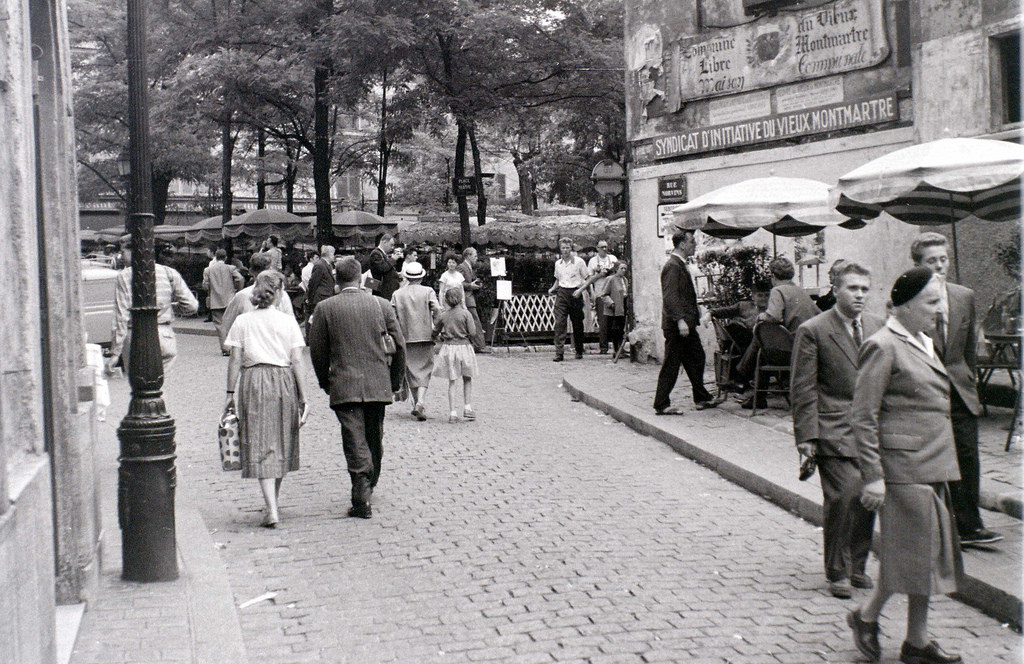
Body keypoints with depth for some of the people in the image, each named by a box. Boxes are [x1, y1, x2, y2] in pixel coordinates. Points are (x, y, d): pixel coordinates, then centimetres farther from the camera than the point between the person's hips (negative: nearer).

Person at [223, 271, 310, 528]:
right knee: (282, 443, 15)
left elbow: (235, 360, 0)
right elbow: (297, 362, -1)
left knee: (260, 445, -1)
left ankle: (271, 509, -11)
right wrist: (303, 398, 2)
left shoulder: (243, 321, 2)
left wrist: (230, 393, 7)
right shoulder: (288, 322, 0)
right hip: (283, 382, 1)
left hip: (252, 384, -1)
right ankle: (274, 504, 28)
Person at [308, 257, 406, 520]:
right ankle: (368, 489, 34)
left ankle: (362, 499, -11)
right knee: (374, 441, 17)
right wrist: (395, 381, 14)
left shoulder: (324, 308, -3)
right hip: (378, 385, 3)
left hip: (344, 386, -2)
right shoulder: (382, 305, 2)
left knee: (355, 442, -3)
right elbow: (399, 345, 4)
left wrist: (325, 382, 15)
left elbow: (317, 350, 1)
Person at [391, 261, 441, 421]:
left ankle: (416, 403, 16)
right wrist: (435, 325, 2)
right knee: (424, 370, 1)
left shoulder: (397, 294, 5)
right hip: (425, 336, -1)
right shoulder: (428, 291, 0)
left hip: (406, 337, 1)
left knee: (411, 371, 12)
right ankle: (420, 401, -18)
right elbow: (437, 309, -14)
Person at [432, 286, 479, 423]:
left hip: (448, 348, 2)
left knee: (452, 381, 4)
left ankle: (452, 412, 0)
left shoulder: (443, 315, 3)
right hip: (464, 346, -2)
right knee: (467, 379, 15)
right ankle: (467, 408, 10)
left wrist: (441, 339, 28)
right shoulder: (465, 313, -7)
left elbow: (435, 332, 9)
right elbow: (472, 332, -11)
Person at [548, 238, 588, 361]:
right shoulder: (558, 263, 11)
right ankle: (559, 353, -15)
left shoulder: (579, 261, -1)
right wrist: (553, 289, 8)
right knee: (559, 322, -11)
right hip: (561, 293, 2)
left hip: (575, 293, -2)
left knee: (577, 324, 6)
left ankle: (579, 351, 21)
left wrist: (580, 290, -14)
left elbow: (588, 279, 1)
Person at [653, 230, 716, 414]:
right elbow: (670, 296, -24)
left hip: (687, 324, 10)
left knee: (697, 359, 15)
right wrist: (680, 320, -29)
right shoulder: (673, 266, -16)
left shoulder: (681, 265, 16)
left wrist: (695, 311, 22)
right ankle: (661, 404, 3)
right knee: (671, 364, -4)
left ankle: (702, 398, 25)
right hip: (676, 326, -10)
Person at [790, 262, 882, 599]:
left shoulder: (877, 326, 11)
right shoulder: (812, 330, -5)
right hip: (833, 429, -5)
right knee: (843, 495, -12)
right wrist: (806, 435, -11)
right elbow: (802, 389, -6)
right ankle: (837, 572, 3)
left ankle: (856, 566, 22)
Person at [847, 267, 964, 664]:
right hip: (903, 467, -9)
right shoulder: (882, 346, -12)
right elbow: (863, 416, -14)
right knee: (911, 551, -4)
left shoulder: (924, 342, 16)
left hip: (931, 466, 9)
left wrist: (944, 465, 21)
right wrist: (872, 476, -17)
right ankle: (866, 616, 18)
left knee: (927, 553, 11)